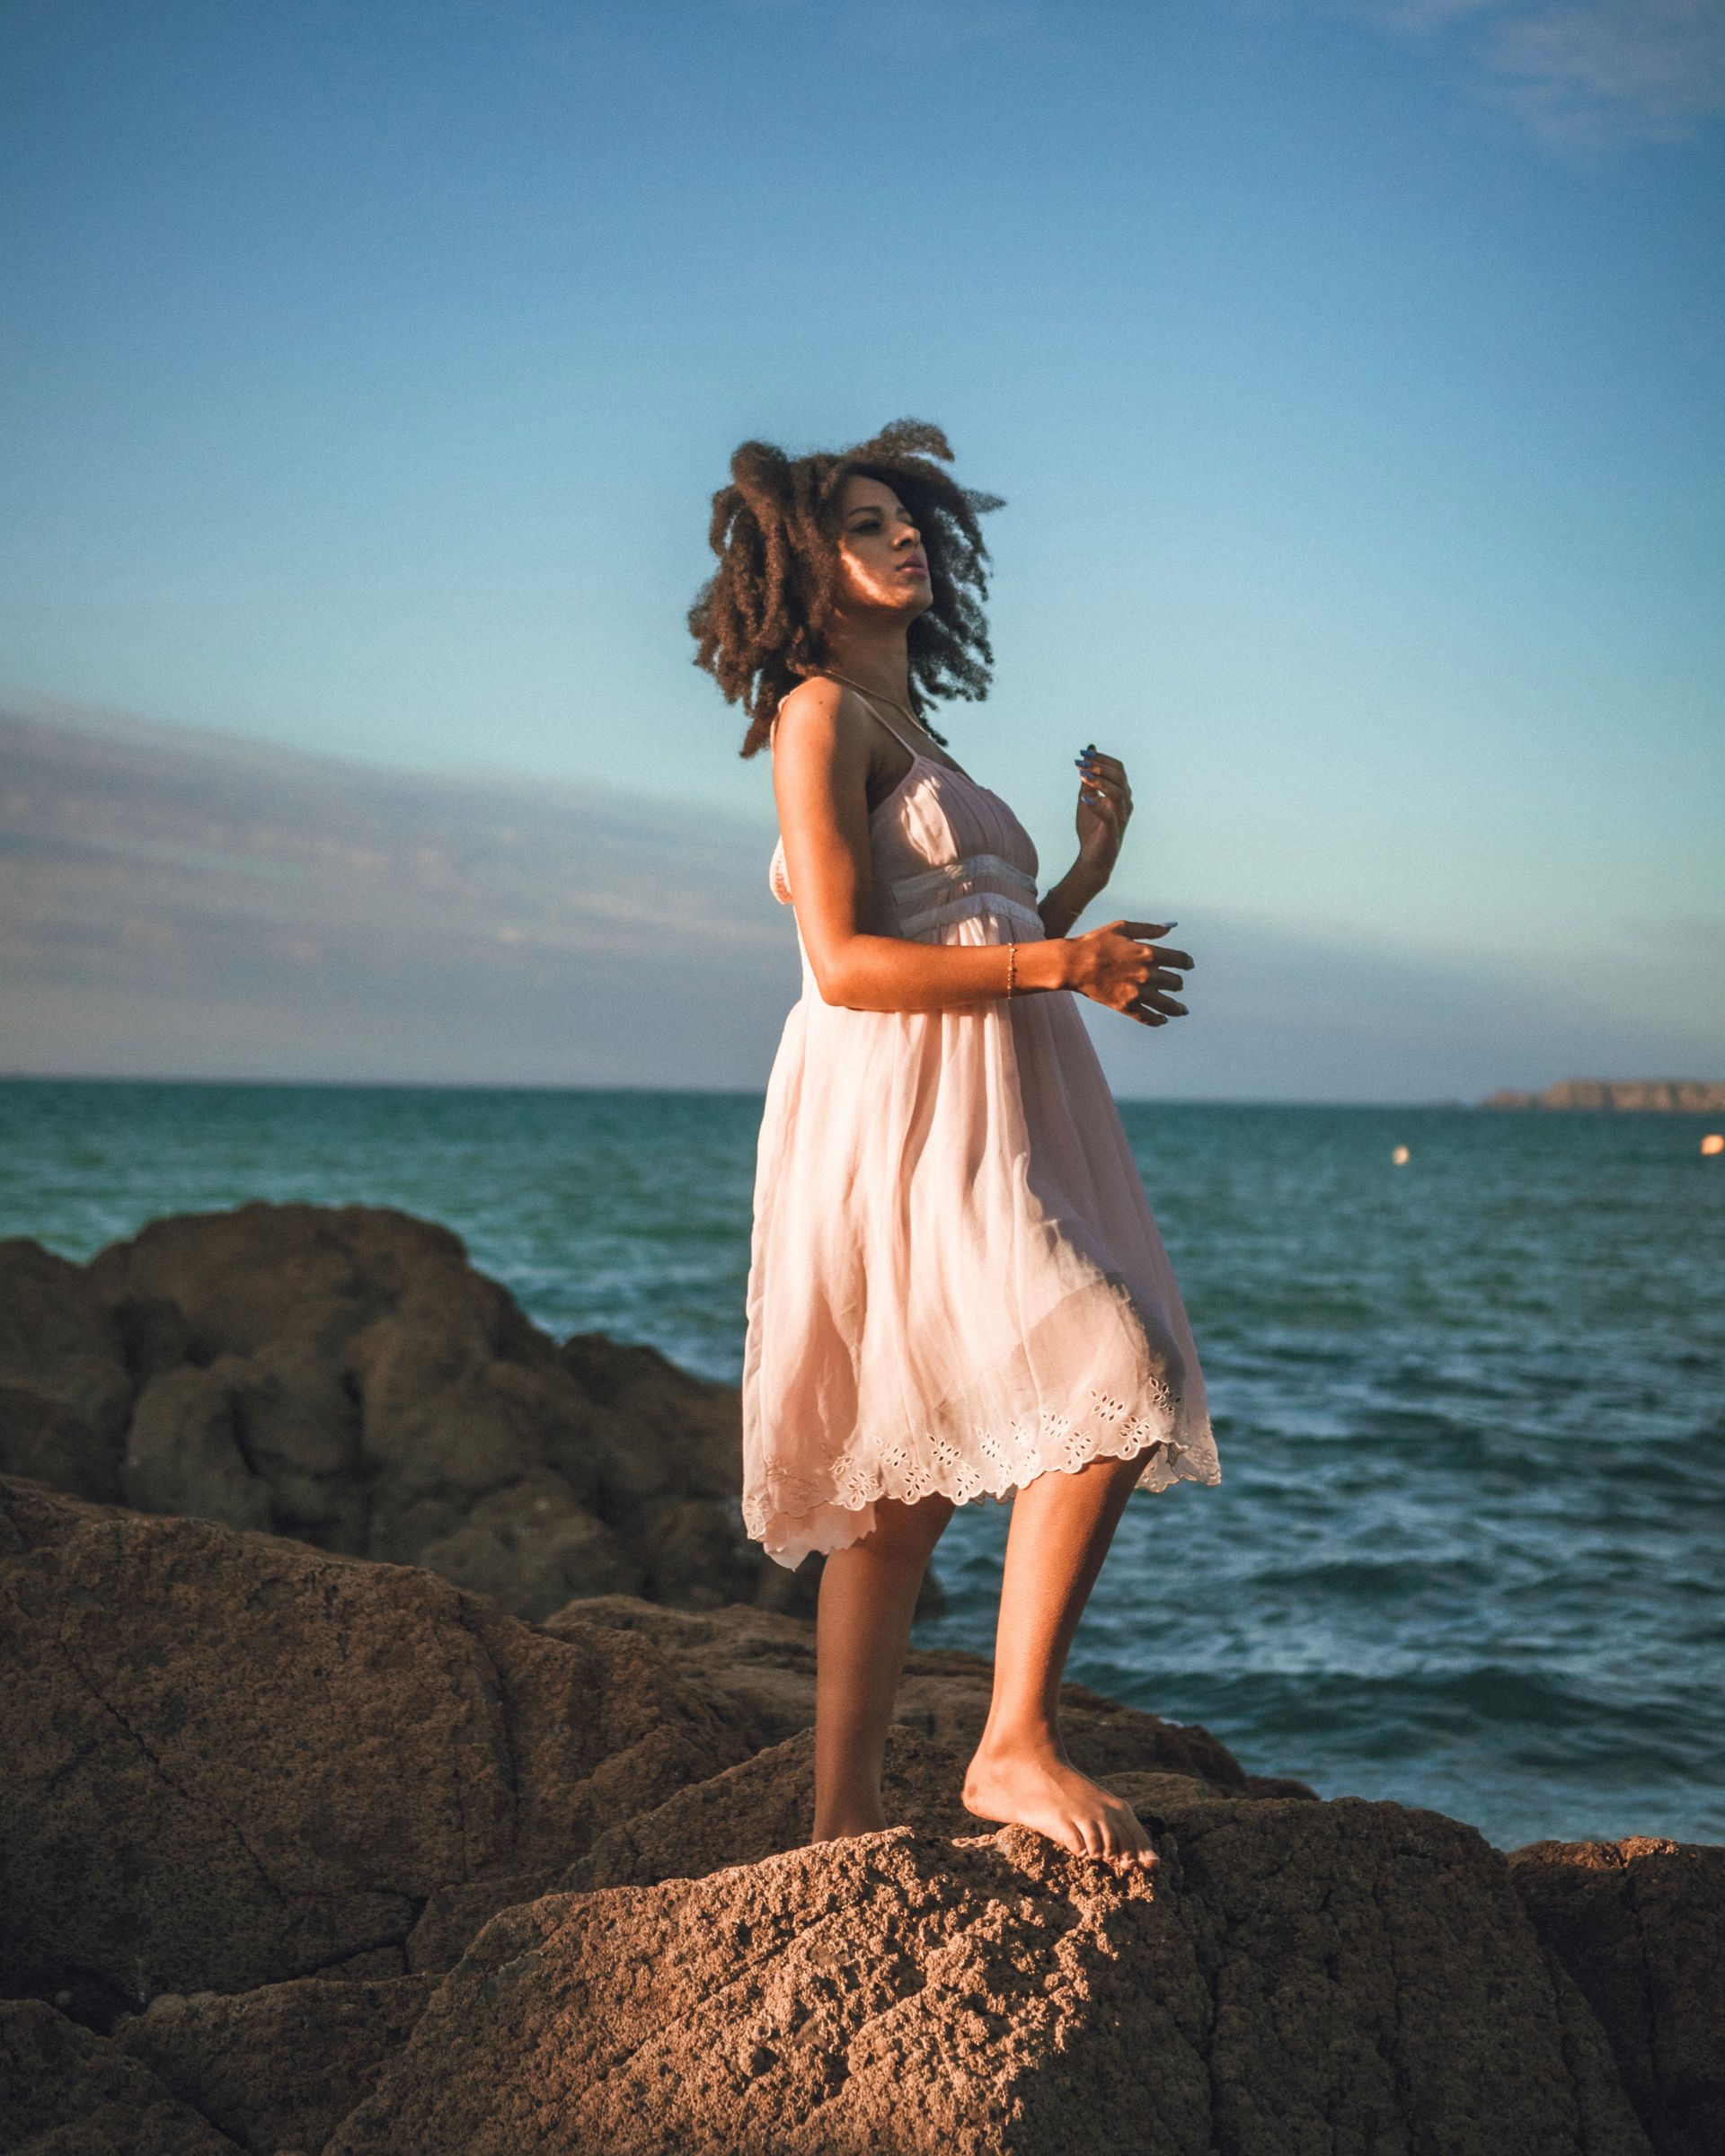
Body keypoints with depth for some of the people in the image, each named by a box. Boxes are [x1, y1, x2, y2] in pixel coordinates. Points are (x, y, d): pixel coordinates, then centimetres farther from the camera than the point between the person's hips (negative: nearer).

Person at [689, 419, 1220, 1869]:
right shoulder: (819, 715, -2)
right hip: (900, 1111, -9)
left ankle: (846, 1828, 9)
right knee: (1117, 1388, -20)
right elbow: (844, 963, -13)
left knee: (905, 1492, 6)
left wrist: (1097, 860, 13)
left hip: (992, 1117, 9)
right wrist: (1063, 964, -14)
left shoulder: (910, 731, 25)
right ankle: (1014, 1747, -16)